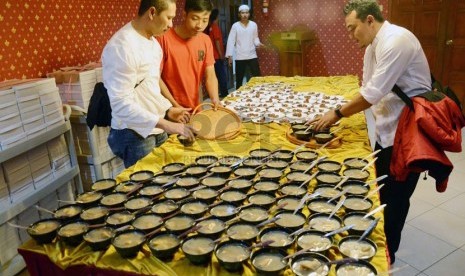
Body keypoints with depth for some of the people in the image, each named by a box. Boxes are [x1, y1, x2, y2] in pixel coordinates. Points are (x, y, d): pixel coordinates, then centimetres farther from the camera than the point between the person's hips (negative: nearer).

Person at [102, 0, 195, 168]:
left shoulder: (153, 42, 8)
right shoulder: (122, 47, -21)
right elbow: (121, 104, -26)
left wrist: (167, 109, 3)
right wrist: (166, 124, -28)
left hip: (156, 129, 8)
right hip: (134, 135, -8)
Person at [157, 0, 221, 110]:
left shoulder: (206, 41, 0)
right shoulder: (164, 38, -15)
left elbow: (210, 75, -2)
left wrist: (215, 99, -19)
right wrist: (174, 105, -17)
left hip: (195, 108, 5)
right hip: (170, 109, -4)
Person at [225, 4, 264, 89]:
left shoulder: (254, 25, 4)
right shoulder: (235, 26, -3)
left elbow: (255, 38, 13)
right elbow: (231, 41, -4)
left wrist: (258, 43, -9)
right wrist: (229, 55, -9)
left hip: (252, 56, 2)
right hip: (240, 57, -1)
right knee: (239, 79, 7)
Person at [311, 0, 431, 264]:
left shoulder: (396, 40, -22)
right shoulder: (373, 46, 9)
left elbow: (374, 93, -27)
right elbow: (368, 90, 10)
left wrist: (338, 113, -17)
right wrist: (342, 114, -3)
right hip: (388, 130, 9)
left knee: (395, 198, 4)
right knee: (380, 192, 17)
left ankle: (386, 255, 23)